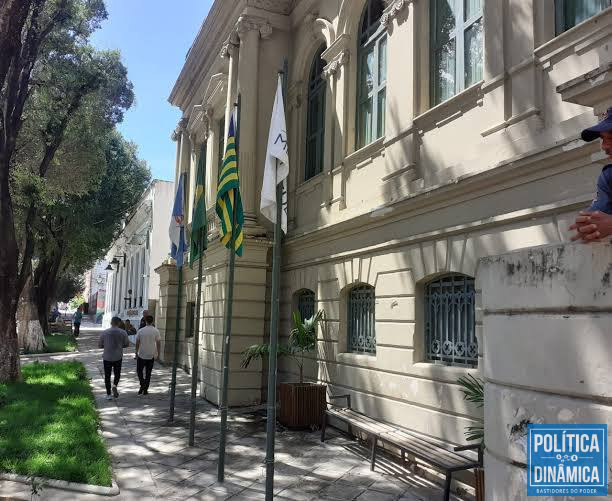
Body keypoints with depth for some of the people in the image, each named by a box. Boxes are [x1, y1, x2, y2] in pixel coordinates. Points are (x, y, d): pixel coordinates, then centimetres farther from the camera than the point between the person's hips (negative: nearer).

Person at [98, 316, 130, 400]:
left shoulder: (104, 333, -7)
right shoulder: (123, 333, -6)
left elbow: (99, 345, 1)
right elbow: (127, 344, 3)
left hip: (107, 357, 0)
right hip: (118, 357, 0)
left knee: (107, 376, 11)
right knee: (117, 374, 18)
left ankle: (108, 394, 11)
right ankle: (115, 385, -9)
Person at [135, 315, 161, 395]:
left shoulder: (140, 331, -7)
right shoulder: (156, 331, -6)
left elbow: (137, 343, -2)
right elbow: (158, 343, -3)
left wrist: (136, 353, 11)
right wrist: (158, 353, 8)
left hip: (141, 355, -1)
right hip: (151, 356, 1)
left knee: (139, 371, 15)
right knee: (148, 373, 11)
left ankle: (142, 384, -6)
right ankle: (145, 390, 14)